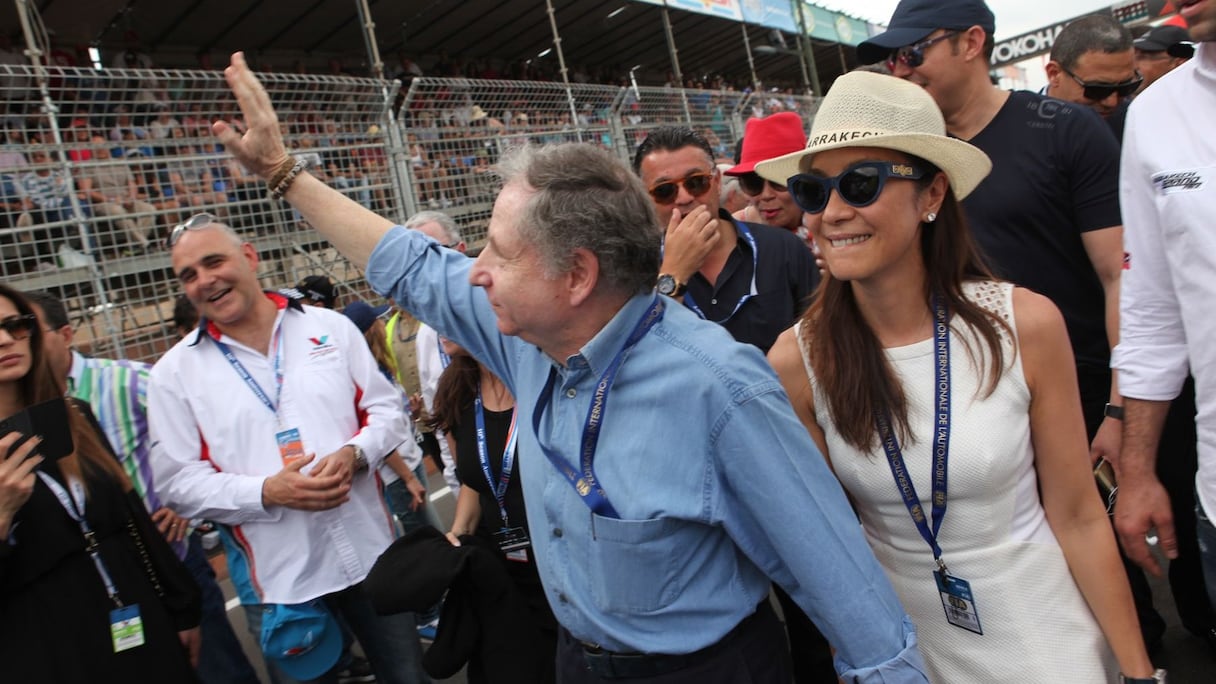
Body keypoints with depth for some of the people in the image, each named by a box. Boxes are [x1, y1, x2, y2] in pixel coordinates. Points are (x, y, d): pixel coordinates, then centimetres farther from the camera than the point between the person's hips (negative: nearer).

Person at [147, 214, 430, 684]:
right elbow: (178, 481, -4)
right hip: (276, 580, -1)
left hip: (371, 554, 2)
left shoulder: (331, 328, 2)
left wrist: (355, 453, -16)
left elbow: (386, 409, 4)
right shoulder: (175, 373, -1)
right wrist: (266, 492, -19)